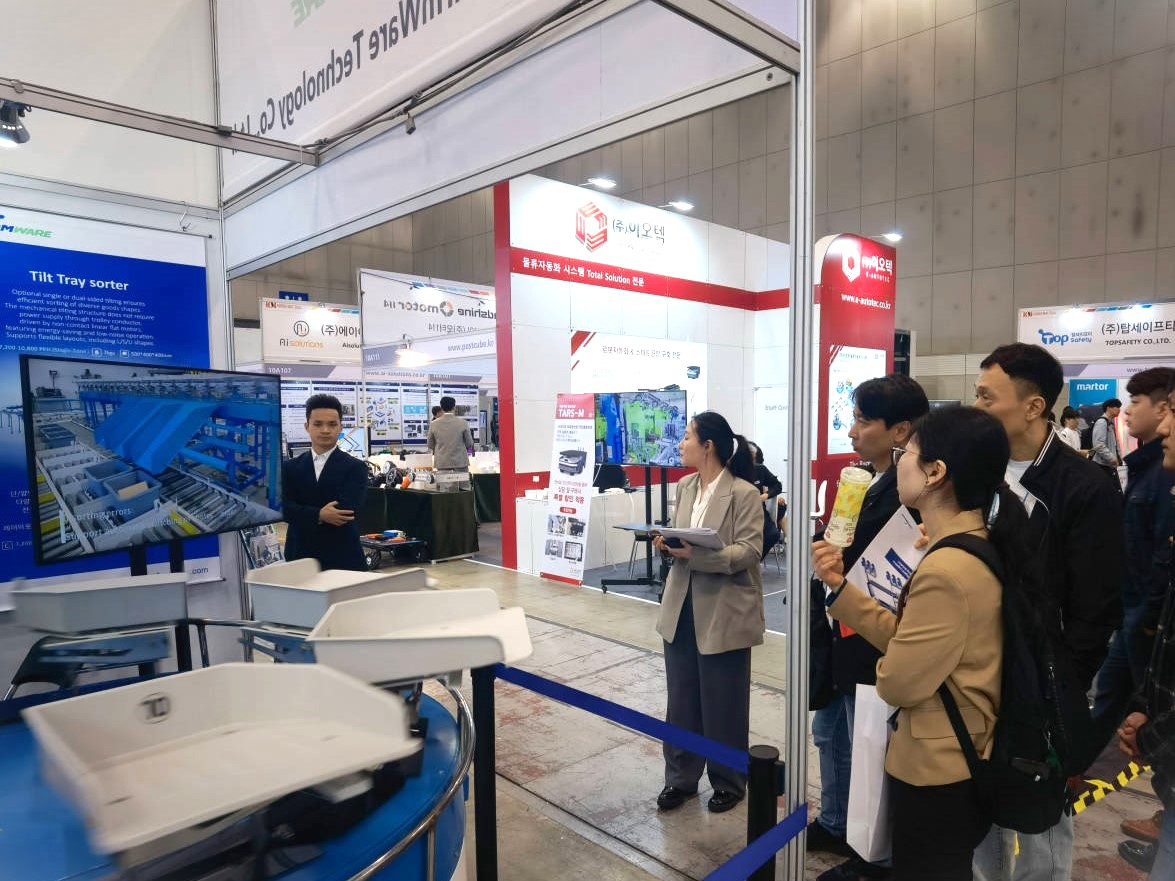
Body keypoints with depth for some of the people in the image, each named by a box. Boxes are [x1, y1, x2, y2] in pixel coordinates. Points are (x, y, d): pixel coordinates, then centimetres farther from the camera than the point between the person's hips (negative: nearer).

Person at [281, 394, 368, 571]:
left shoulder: (355, 467, -1)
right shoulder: (289, 467, 9)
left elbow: (345, 511, -13)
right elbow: (284, 508, -3)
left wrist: (303, 514, -5)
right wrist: (319, 515, -18)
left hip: (343, 559, -2)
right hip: (299, 558, 3)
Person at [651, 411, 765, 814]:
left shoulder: (744, 493, -14)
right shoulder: (685, 486, 6)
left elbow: (750, 551, -18)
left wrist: (698, 554, -29)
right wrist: (666, 542, -11)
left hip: (723, 614, -6)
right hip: (682, 608, 6)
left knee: (723, 704, 10)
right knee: (681, 700, 15)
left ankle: (728, 782, 32)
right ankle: (680, 777, 33)